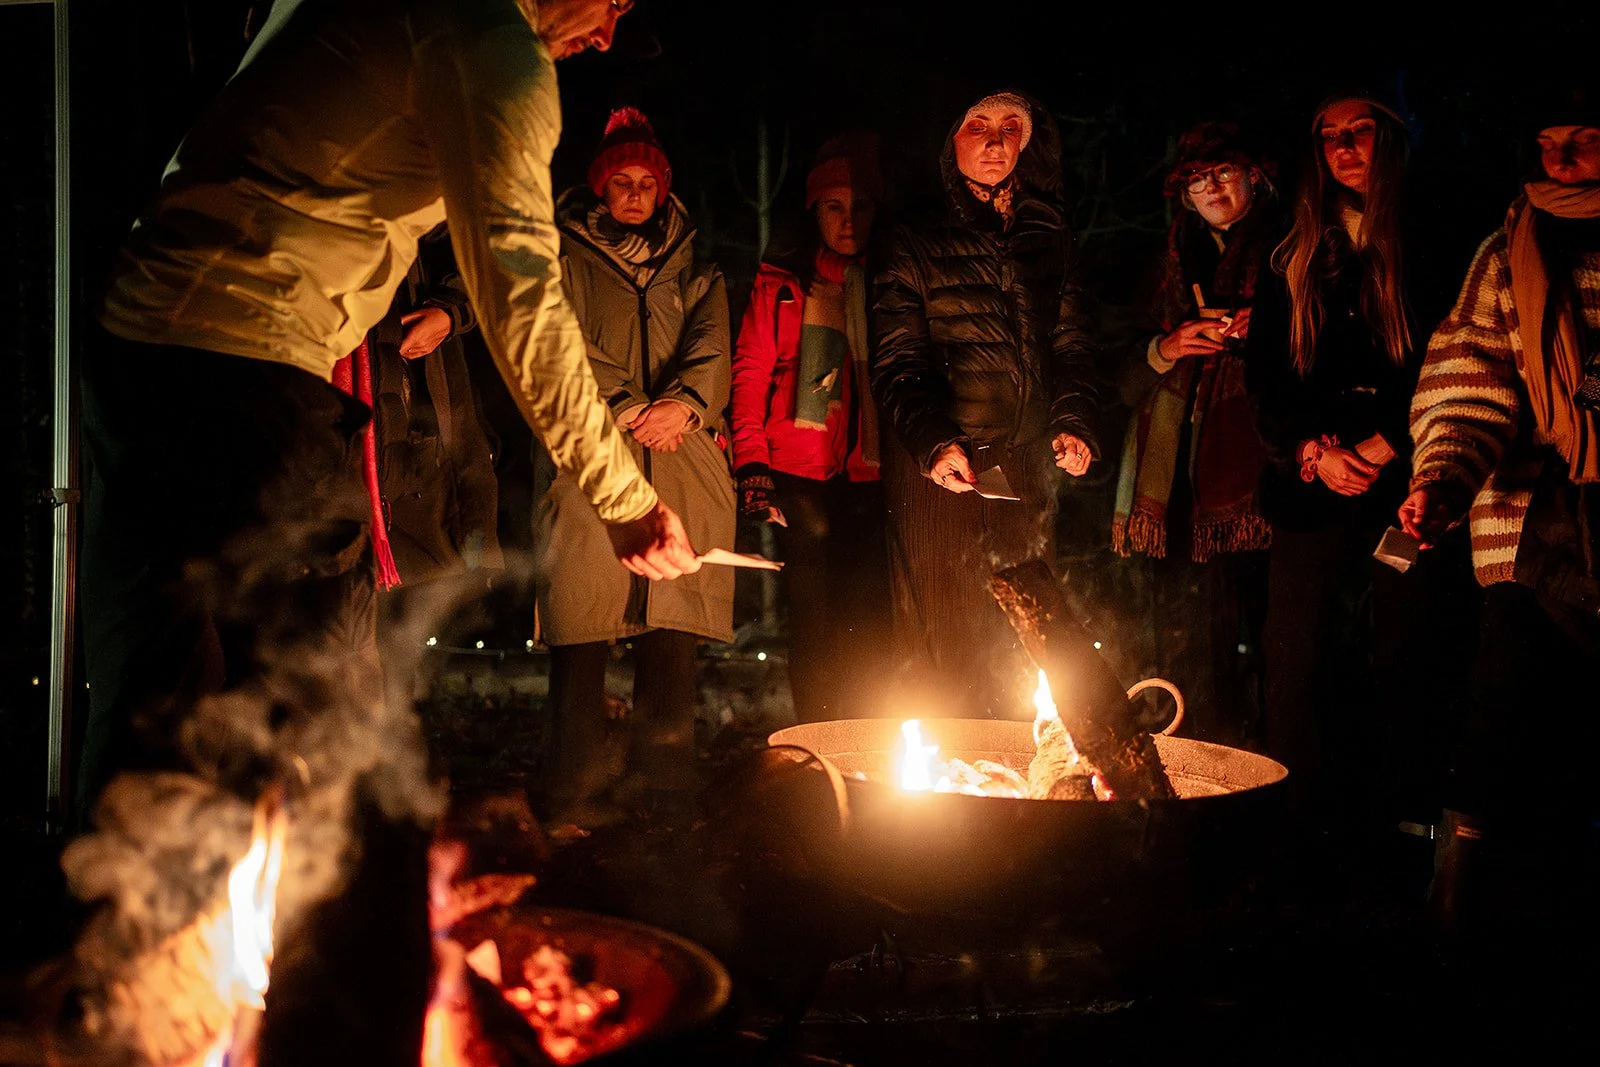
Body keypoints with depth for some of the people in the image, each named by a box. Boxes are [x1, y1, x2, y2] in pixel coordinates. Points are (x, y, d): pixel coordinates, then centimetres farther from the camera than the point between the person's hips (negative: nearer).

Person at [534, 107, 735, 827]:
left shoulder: (692, 268, 26)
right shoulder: (568, 257, 18)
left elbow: (712, 342, 10)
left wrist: (685, 401, -11)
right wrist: (629, 408, -10)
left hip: (684, 458, 2)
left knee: (673, 629, -6)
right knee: (583, 629, -10)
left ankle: (664, 788, -5)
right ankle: (577, 794, -10)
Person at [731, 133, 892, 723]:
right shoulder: (781, 283, 10)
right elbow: (751, 370, 5)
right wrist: (751, 457, -6)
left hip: (869, 473, 2)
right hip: (802, 472, -2)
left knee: (867, 621, -4)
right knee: (813, 618, -4)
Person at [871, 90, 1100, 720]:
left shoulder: (1046, 240, 17)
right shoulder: (917, 244, 3)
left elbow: (1069, 343, 18)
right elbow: (896, 362, -4)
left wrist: (1074, 420, -1)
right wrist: (932, 441, -20)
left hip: (1026, 472, 4)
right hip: (940, 471, -4)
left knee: (1018, 653, 6)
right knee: (941, 647, -5)